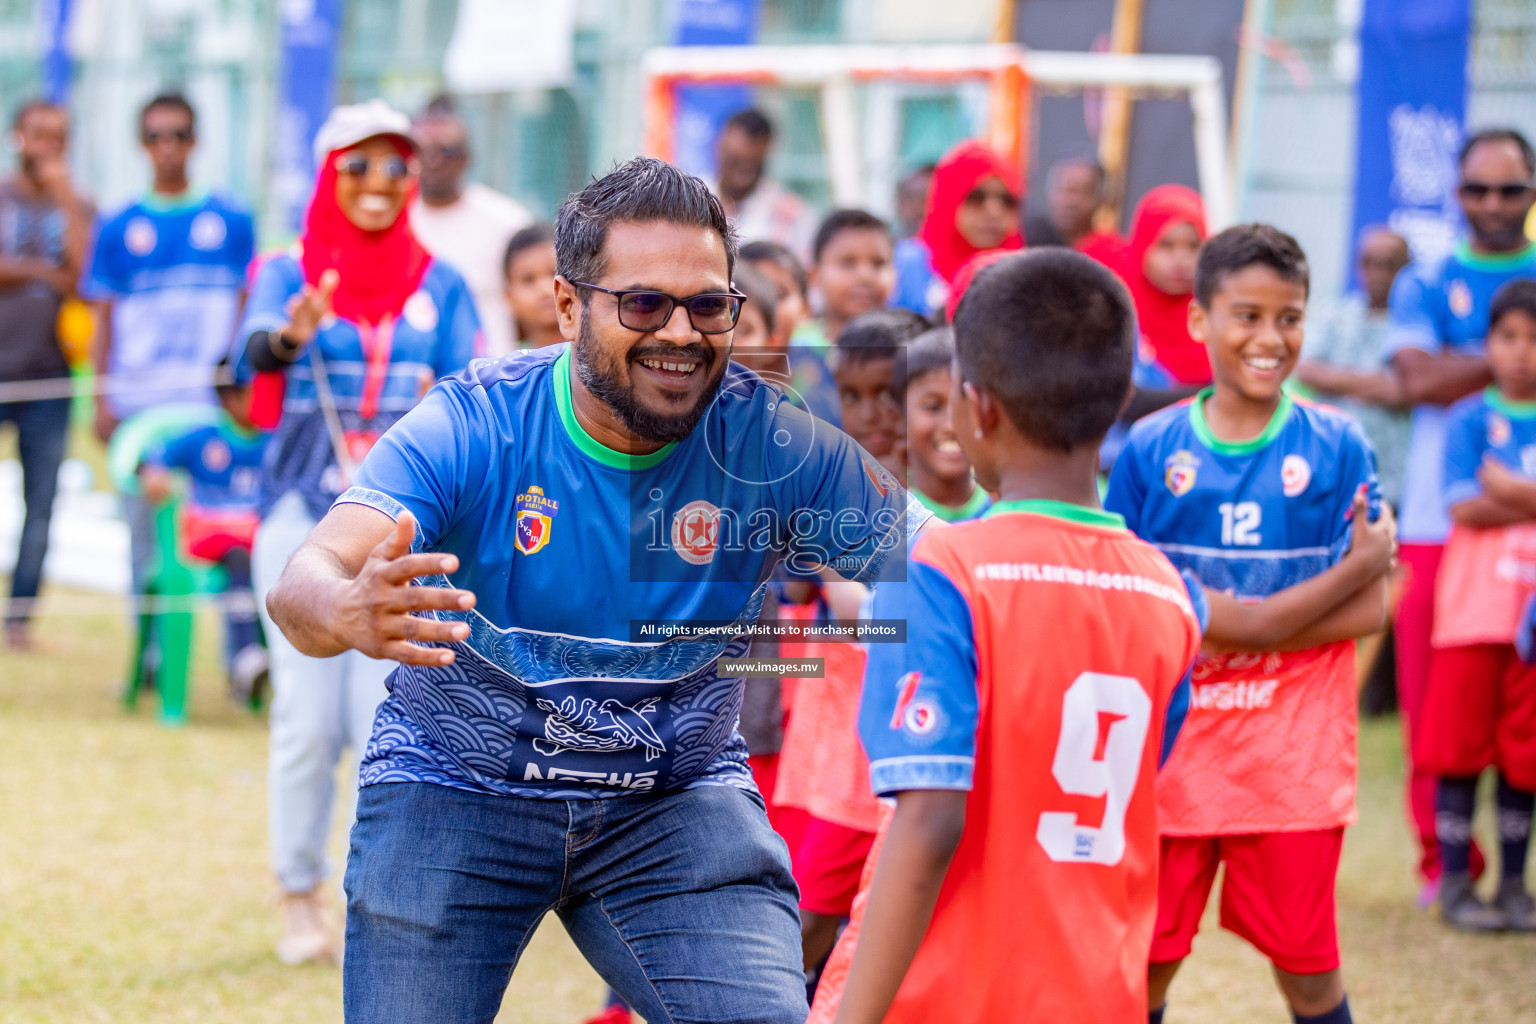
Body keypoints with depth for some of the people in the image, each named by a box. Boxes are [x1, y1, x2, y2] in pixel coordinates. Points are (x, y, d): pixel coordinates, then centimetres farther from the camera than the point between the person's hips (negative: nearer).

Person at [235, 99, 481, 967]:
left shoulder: (441, 286, 7)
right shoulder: (289, 271, 1)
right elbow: (256, 351, -19)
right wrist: (290, 335, -42)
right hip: (304, 515, -1)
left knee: (389, 718, -5)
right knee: (308, 721, -1)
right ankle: (302, 900, 12)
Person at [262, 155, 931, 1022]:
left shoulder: (773, 444, -14)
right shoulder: (470, 425, -18)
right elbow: (306, 581, -29)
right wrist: (349, 614, -54)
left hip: (678, 803, 1)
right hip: (454, 791, 0)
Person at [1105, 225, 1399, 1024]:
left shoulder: (1336, 446, 0)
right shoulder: (1152, 448, 1)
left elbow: (1369, 609, -4)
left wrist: (1222, 622, -15)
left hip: (1293, 758, -1)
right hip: (1169, 755, 1)